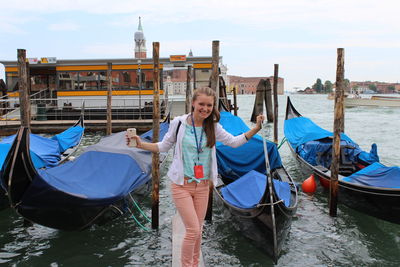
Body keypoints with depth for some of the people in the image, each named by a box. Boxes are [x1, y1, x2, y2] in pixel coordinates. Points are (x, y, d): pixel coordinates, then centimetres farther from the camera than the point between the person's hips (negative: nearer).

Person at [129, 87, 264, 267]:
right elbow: (164, 146, 3)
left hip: (202, 186, 4)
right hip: (182, 185, -4)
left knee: (198, 230, 15)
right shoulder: (179, 123, -9)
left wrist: (256, 128, -2)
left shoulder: (213, 127, 0)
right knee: (193, 230, -7)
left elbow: (234, 142, 7)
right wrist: (141, 144, -11)